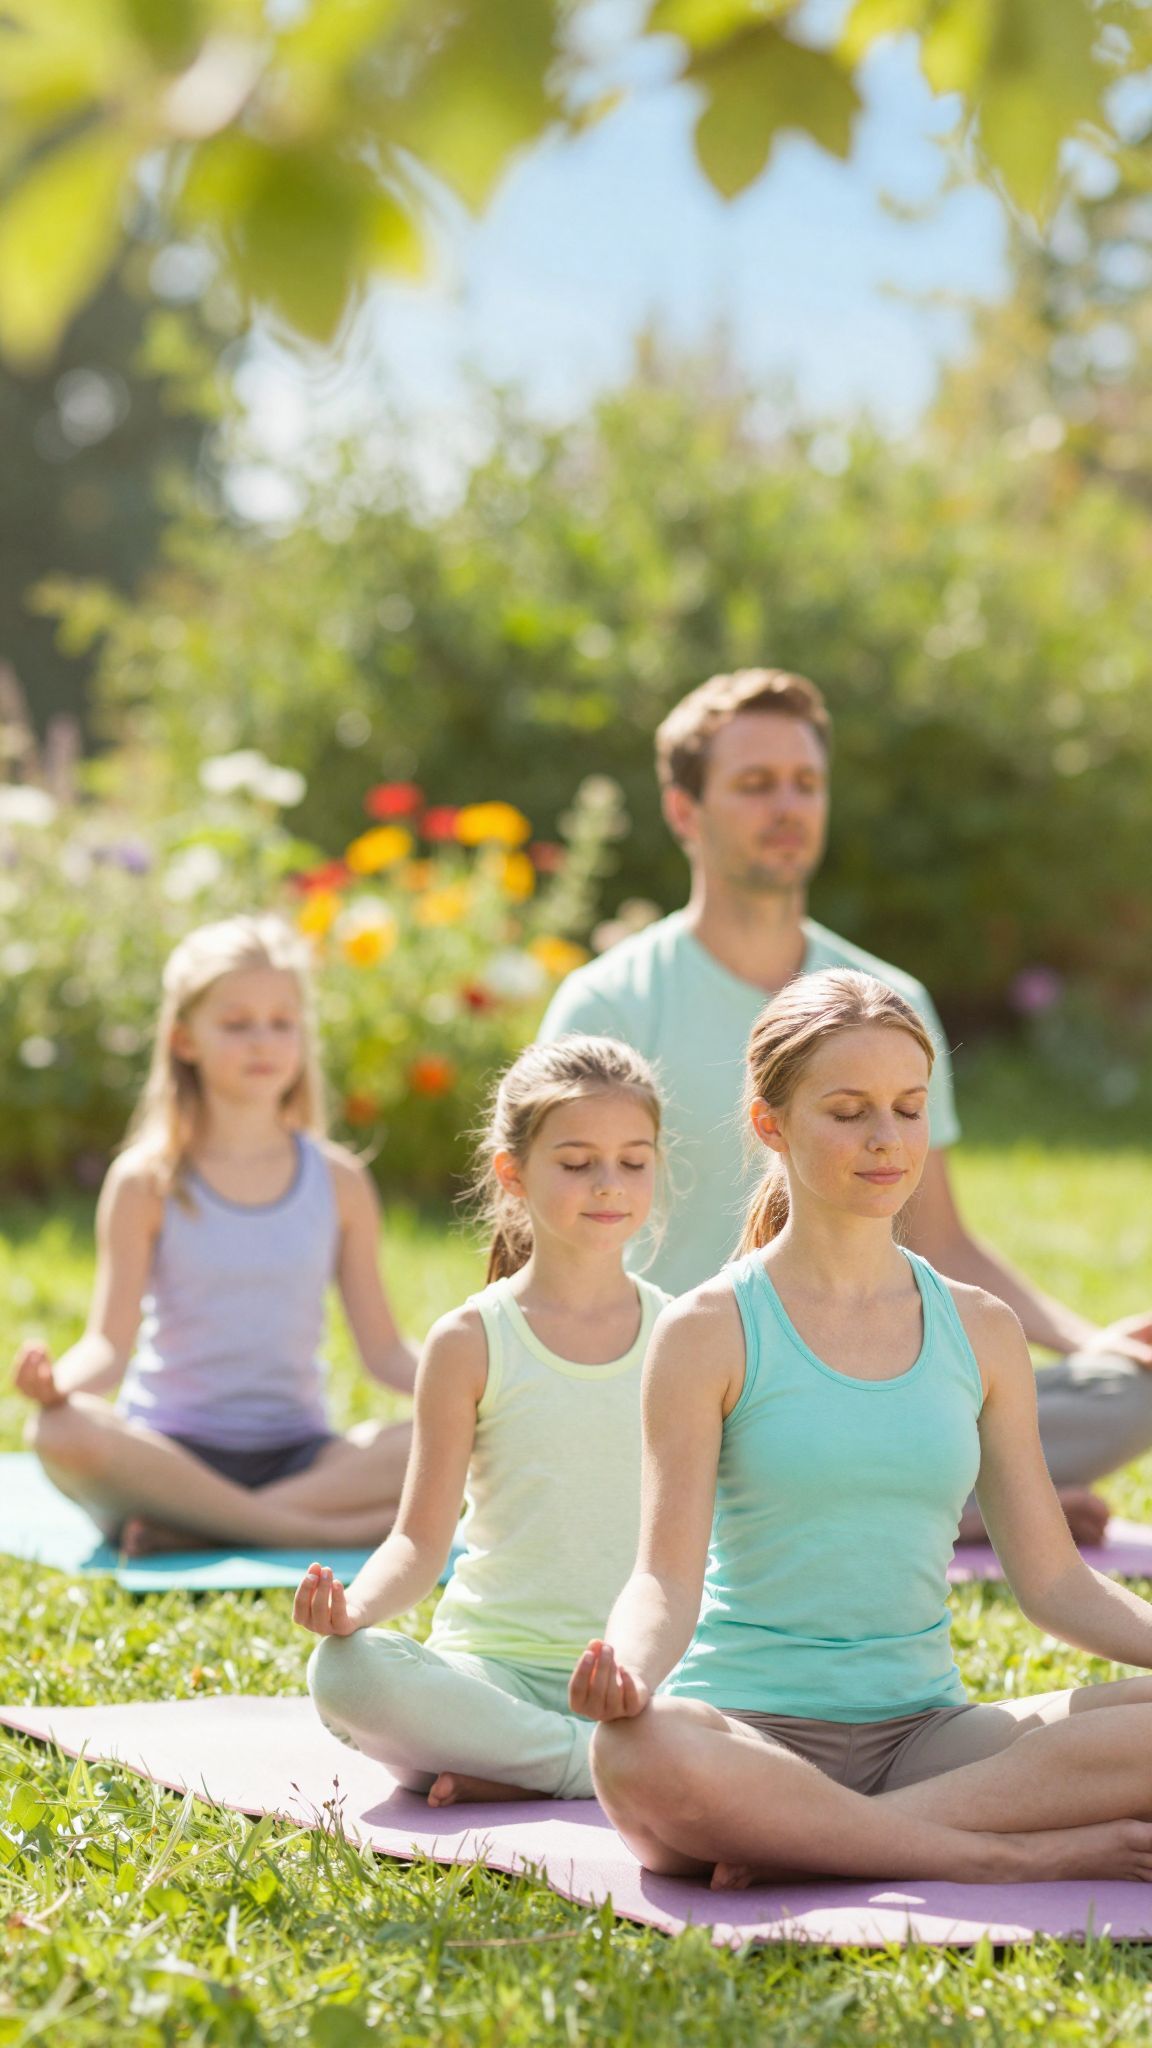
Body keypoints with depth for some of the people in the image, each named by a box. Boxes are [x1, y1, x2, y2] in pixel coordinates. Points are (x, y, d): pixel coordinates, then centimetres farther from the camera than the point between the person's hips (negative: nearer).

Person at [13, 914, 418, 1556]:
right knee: (63, 1435, -35)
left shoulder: (338, 1182, 8)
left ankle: (193, 1530, -27)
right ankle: (321, 1530, -32)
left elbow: (383, 1348, 6)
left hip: (299, 1453, 2)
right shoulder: (147, 1182, 1)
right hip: (170, 1453, -2)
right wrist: (59, 1380, -29)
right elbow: (112, 1342, -6)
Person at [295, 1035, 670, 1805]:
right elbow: (423, 1540, 0)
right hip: (498, 1665, -1)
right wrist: (355, 1606, -20)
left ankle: (508, 1775, -21)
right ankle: (605, 1765, -25)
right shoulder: (473, 1342, 2)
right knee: (346, 1672, -34)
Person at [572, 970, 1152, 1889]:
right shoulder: (712, 1331, 0)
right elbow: (669, 1573, -8)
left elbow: (1053, 1579, 13)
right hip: (753, 1728, -4)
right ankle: (1025, 1860, -28)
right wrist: (626, 1669, -30)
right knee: (642, 1756, -40)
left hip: (925, 1728, 4)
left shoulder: (981, 1331, 12)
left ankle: (815, 1844, -23)